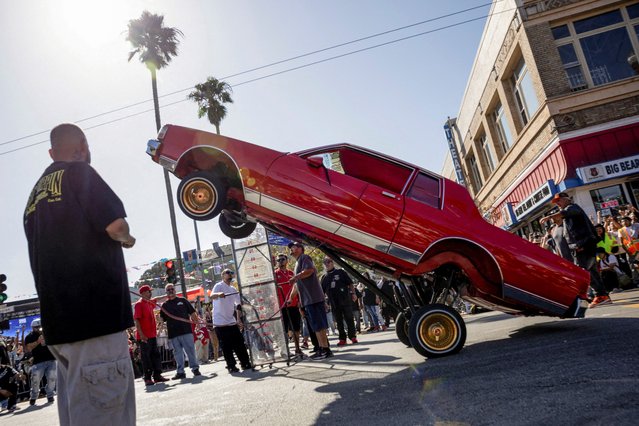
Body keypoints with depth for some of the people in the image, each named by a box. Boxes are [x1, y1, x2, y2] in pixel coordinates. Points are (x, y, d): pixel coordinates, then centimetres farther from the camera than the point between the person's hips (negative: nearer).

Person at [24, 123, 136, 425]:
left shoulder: (36, 194, 21)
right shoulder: (78, 173, -3)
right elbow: (115, 225, -16)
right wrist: (127, 239, 5)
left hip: (57, 317, 9)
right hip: (95, 311, -9)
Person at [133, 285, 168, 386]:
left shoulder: (150, 303, 13)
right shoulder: (139, 304, -10)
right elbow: (136, 320, -17)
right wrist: (141, 334, -22)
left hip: (152, 335, 8)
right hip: (144, 336, -8)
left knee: (156, 355, 9)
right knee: (146, 357, -2)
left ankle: (157, 375, 15)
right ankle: (147, 378, 4)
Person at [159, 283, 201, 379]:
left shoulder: (182, 301, 10)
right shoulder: (165, 305, 13)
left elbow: (192, 313, 10)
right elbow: (162, 319, 11)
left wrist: (197, 321, 4)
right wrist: (158, 317, -9)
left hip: (186, 330, -2)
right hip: (173, 333, 2)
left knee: (190, 350, -3)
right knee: (177, 353, 6)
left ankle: (195, 368, 5)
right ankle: (180, 372, 12)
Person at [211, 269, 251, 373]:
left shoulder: (233, 289, 16)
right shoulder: (219, 286, -7)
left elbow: (239, 304, 23)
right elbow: (212, 296, -28)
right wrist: (218, 294, -50)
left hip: (231, 322, 7)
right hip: (220, 322, -7)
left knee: (240, 343, 9)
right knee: (226, 346, -2)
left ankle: (245, 363, 19)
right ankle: (231, 366, 8)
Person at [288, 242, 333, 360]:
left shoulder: (304, 257, -3)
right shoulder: (298, 262, 26)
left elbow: (310, 269, -25)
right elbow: (297, 283, 32)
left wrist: (296, 277, -24)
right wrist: (290, 297, 32)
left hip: (313, 298, -10)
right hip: (308, 300, 10)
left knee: (318, 325, -9)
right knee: (317, 326, 10)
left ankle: (326, 349, -8)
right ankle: (321, 349, 14)